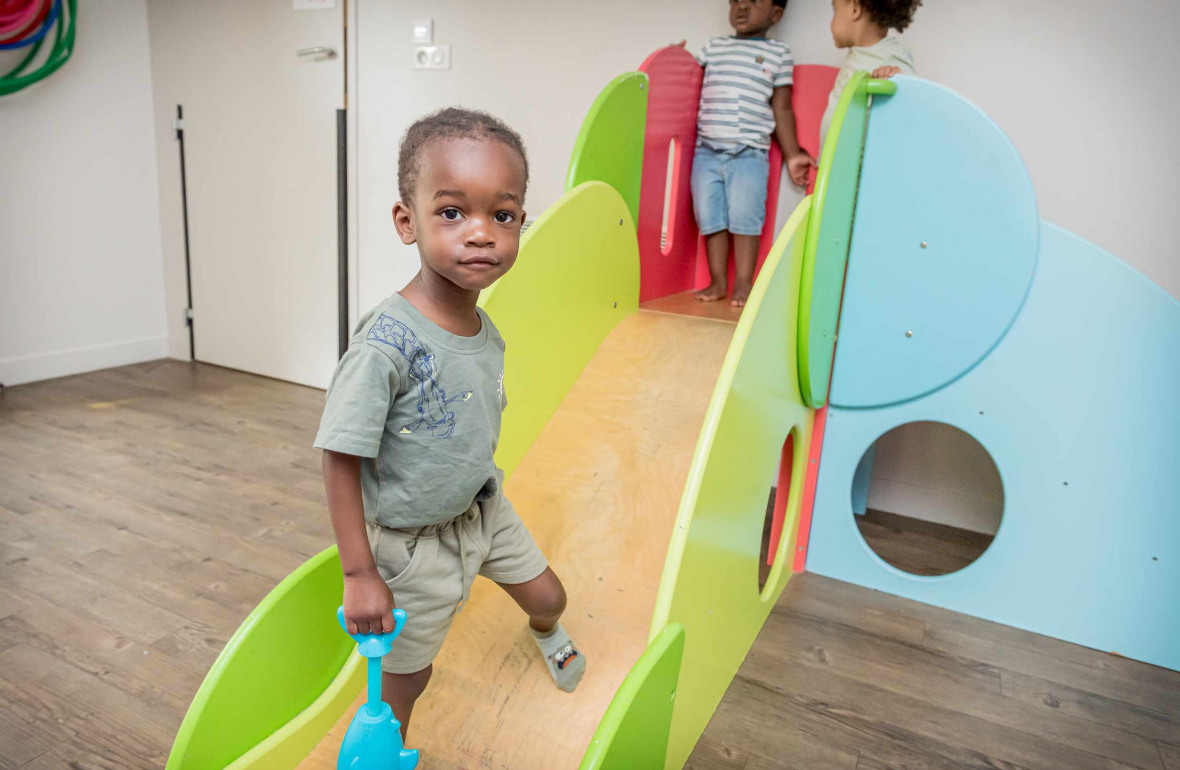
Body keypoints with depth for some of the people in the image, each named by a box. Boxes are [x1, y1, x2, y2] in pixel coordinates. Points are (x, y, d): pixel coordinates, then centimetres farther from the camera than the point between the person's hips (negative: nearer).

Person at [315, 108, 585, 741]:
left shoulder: (485, 330, -10)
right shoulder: (387, 343, -32)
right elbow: (340, 460, -25)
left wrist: (479, 485, 15)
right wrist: (359, 574, -21)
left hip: (483, 507, 6)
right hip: (412, 539, -6)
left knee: (548, 595, 26)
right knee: (406, 675, 14)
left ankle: (545, 631, 62)